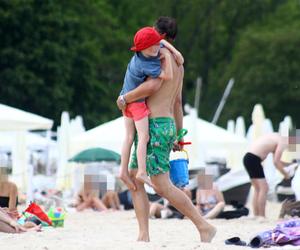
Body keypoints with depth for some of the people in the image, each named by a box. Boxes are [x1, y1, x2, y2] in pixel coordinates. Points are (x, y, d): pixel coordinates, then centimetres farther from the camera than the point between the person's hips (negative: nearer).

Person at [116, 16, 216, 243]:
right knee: (134, 178, 8)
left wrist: (124, 98, -12)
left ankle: (204, 226, -8)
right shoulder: (178, 63, 20)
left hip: (156, 126, -10)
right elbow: (178, 101, 26)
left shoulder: (164, 56, -10)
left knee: (162, 186, -10)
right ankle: (144, 236, 1)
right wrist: (179, 134, 31)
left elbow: (152, 86, -26)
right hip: (167, 125, 10)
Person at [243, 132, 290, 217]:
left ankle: (256, 215, 16)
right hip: (253, 159, -10)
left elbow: (276, 161, 27)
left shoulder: (276, 139, 22)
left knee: (258, 189, 15)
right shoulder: (283, 142, -7)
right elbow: (276, 162, -12)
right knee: (264, 188, -8)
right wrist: (285, 174, -1)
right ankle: (262, 216, -9)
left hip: (248, 157, 10)